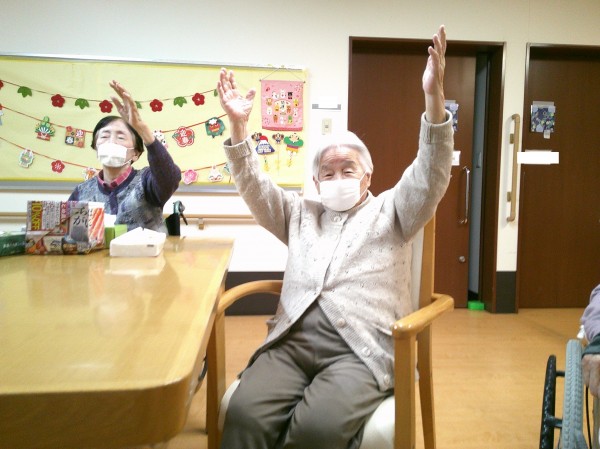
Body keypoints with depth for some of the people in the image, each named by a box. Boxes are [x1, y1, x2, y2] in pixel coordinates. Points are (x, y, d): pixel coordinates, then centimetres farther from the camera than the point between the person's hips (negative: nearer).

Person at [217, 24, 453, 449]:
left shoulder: (390, 211, 15)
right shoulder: (301, 214, 24)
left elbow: (430, 177, -1)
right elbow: (255, 188, 16)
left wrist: (434, 96, -14)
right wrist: (239, 126, 3)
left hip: (362, 349, -2)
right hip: (291, 341, 3)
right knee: (245, 414, -25)